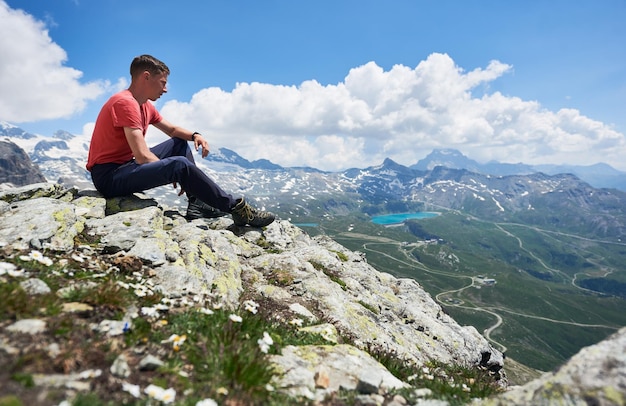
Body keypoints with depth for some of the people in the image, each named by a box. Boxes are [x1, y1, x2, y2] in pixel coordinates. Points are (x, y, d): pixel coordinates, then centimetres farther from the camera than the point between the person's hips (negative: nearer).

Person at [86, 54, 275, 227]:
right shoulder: (125, 102, -19)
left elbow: (172, 129, 20)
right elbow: (142, 156, -27)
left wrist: (194, 135, -2)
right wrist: (173, 172, -13)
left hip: (126, 166, 10)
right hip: (108, 175, -10)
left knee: (180, 144, 14)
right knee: (180, 164, -29)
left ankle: (197, 204, -1)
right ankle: (236, 207, -17)